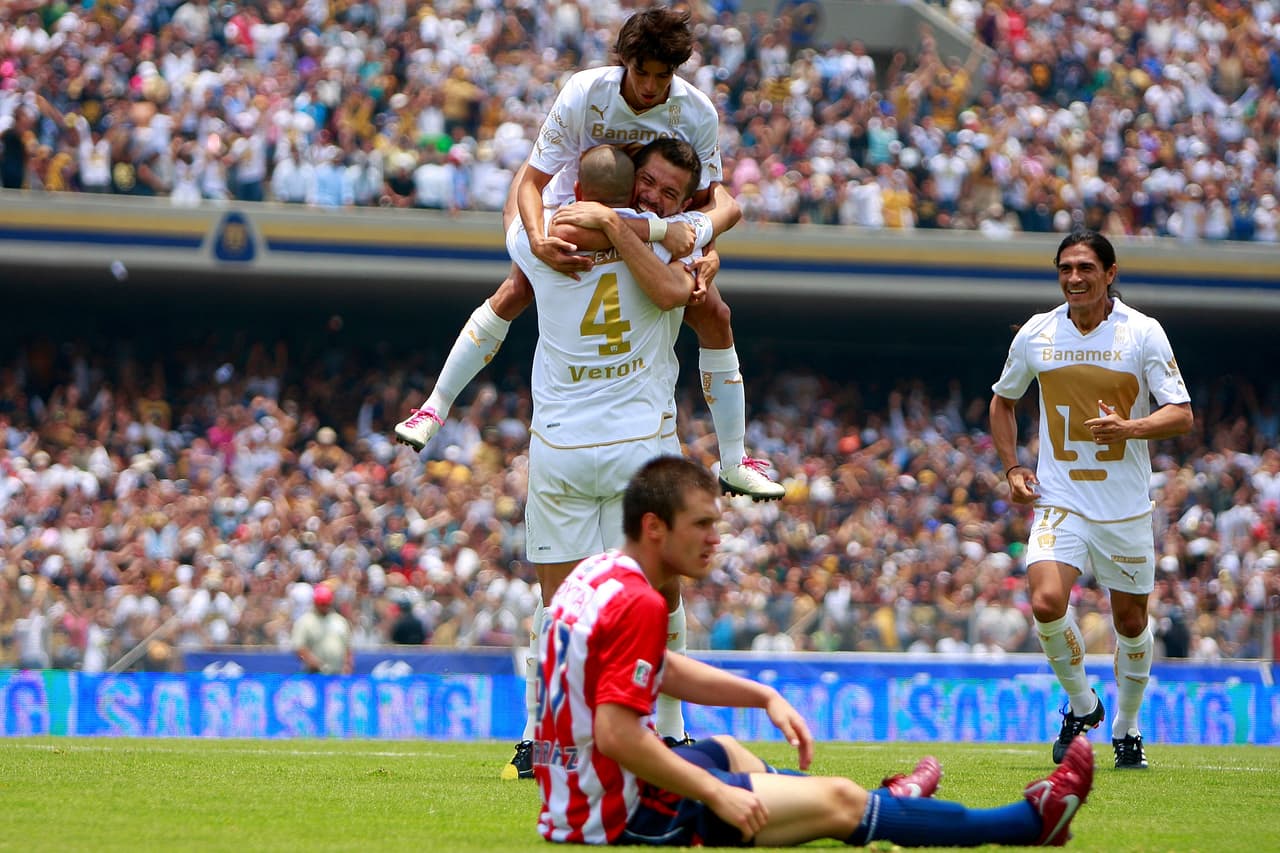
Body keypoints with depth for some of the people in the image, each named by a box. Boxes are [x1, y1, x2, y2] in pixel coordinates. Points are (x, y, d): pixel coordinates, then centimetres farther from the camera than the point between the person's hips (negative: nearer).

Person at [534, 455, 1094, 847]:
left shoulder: (596, 576, 8)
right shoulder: (638, 604, -22)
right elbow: (614, 734, -29)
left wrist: (764, 697, 15)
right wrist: (717, 795, -22)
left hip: (571, 806, 9)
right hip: (623, 819, -9)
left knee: (725, 753, 34)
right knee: (837, 800, 0)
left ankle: (880, 804, 55)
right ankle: (1028, 822, 11)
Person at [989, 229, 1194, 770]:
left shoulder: (1142, 333, -5)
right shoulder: (1035, 335, 1)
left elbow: (1181, 415, -7)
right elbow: (1002, 400, 19)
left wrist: (1131, 428, -26)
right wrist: (1012, 467, 6)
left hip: (1126, 506, 0)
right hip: (1059, 500, 1)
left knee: (1130, 620, 8)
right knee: (1047, 603, -20)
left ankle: (1126, 728, 30)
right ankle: (1081, 706, 5)